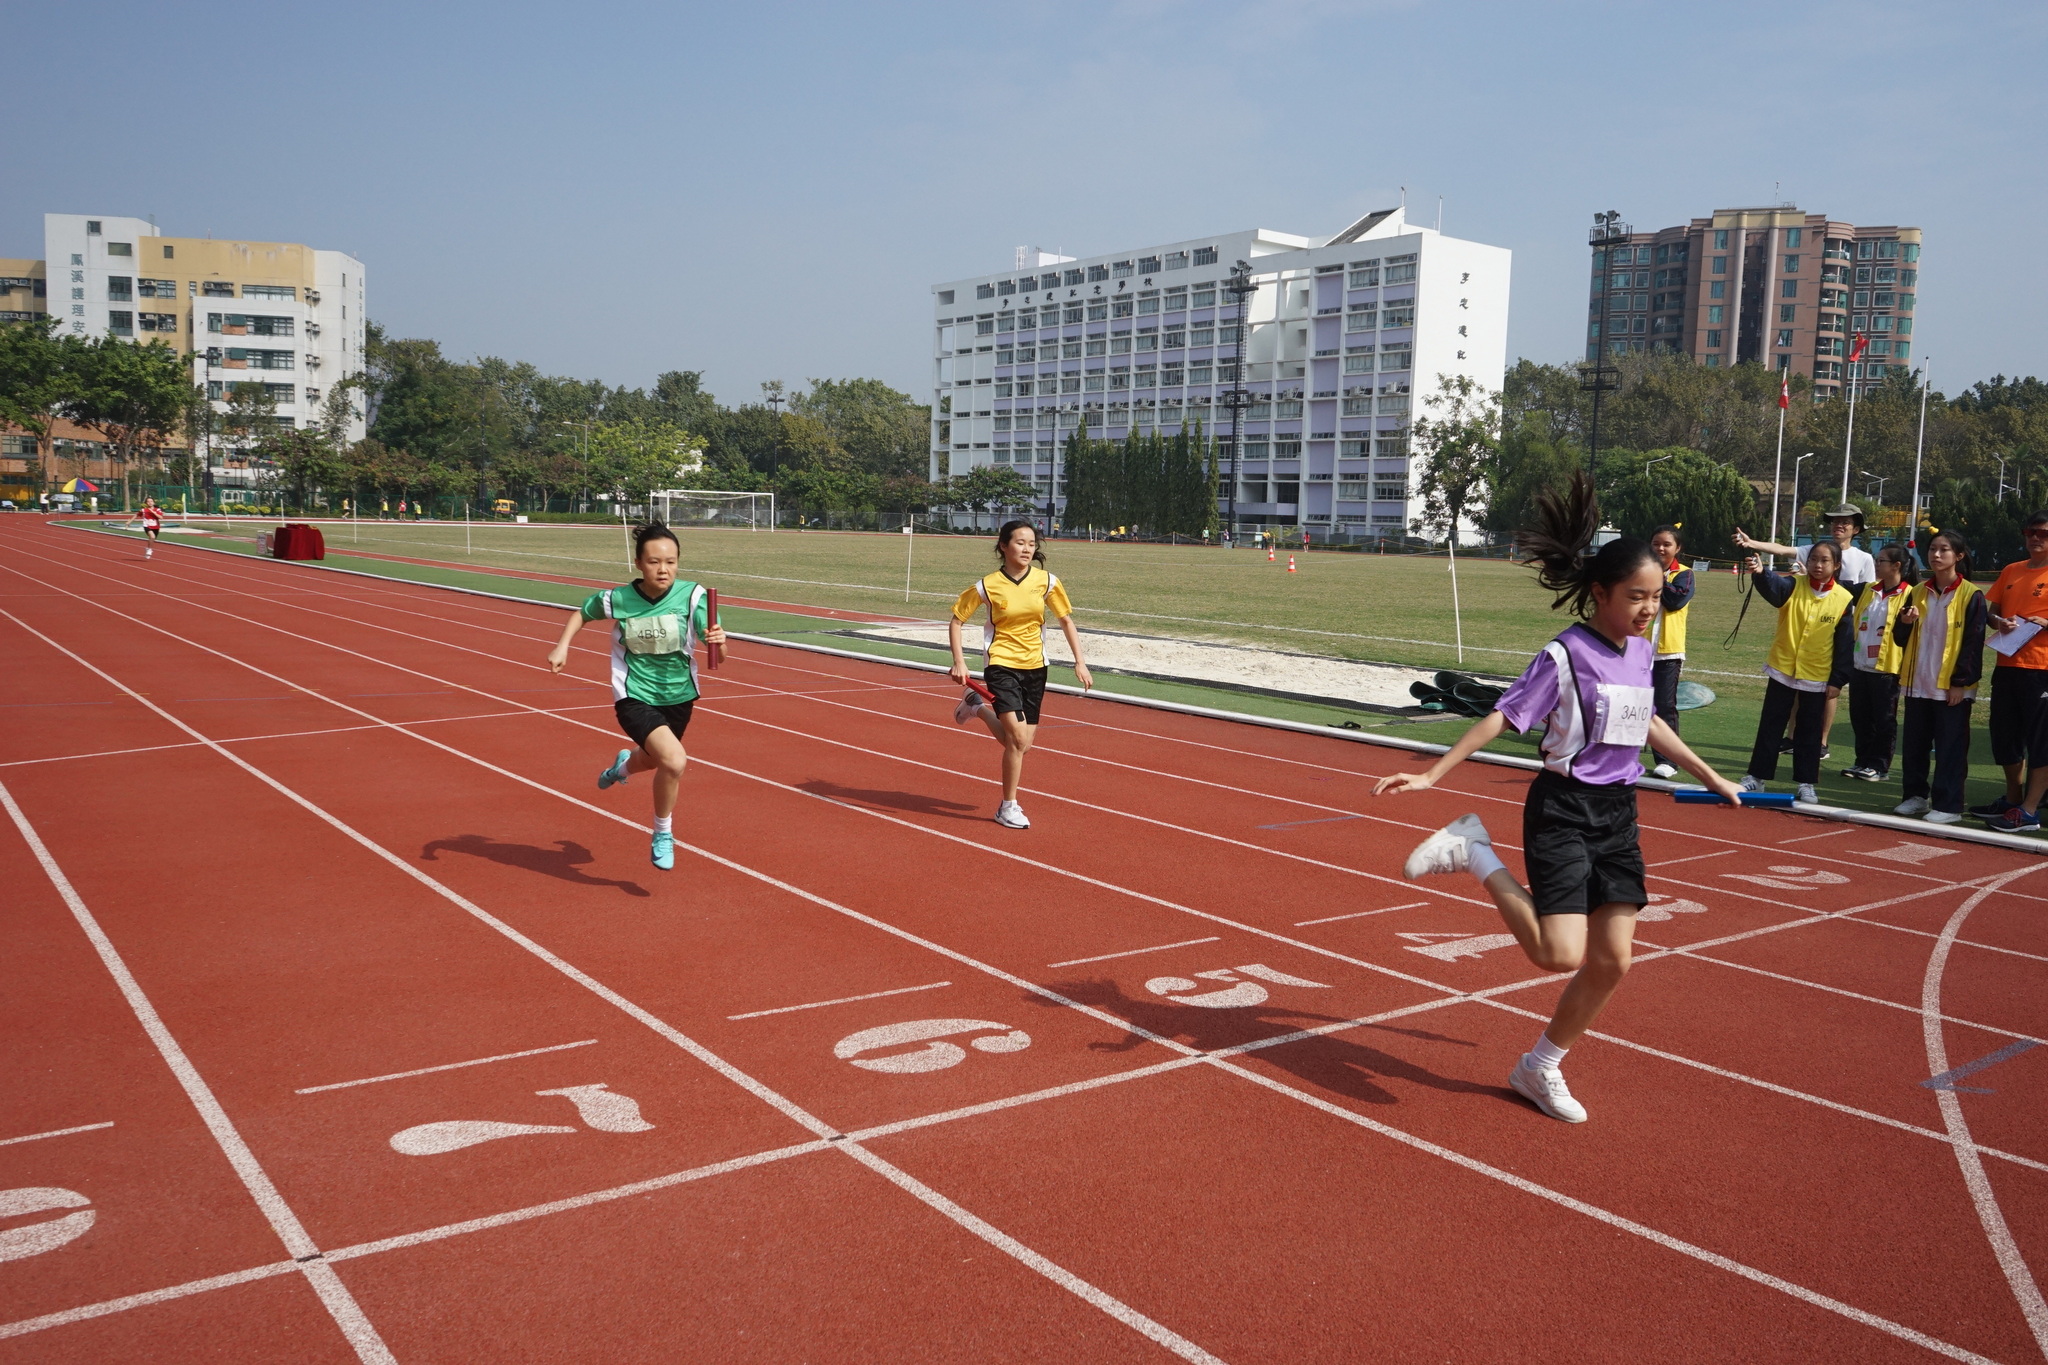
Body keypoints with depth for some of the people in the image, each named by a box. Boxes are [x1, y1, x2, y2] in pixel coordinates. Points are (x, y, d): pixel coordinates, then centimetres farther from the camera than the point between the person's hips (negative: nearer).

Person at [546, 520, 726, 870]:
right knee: (674, 761, -27)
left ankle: (624, 764, 69)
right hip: (635, 699, -3)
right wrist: (562, 646, -6)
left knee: (654, 759, 29)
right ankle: (663, 834, 0)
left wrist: (717, 640, -48)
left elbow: (712, 639, -26)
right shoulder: (617, 599, -14)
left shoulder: (692, 595, -17)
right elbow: (581, 613, 7)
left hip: (678, 697, 3)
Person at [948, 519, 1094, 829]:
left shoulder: (1047, 581, -4)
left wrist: (1080, 661, 2)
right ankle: (1008, 807, 1)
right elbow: (956, 621, 0)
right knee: (1017, 738, -17)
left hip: (1034, 667, 4)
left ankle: (978, 706, 35)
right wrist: (958, 661, -9)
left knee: (1020, 743, 8)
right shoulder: (987, 586, -10)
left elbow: (1066, 620, 8)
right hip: (1001, 664, -4)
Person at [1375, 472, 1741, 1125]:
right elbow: (1502, 717, -14)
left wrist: (1711, 777, 31)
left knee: (1611, 961, 4)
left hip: (1618, 814, 7)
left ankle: (1540, 1068, 21)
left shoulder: (1641, 652, 7)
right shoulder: (1565, 656, -14)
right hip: (1563, 809, -7)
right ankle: (1475, 853, 3)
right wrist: (1433, 773, -20)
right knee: (1561, 954, -16)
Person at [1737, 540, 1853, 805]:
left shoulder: (1843, 599, -5)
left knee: (1809, 732, 9)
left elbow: (1845, 644, -2)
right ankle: (1756, 776, 15)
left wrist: (1837, 680, -4)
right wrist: (1761, 573, -52)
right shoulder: (1794, 585, -6)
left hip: (1817, 677, 0)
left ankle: (1806, 783, 18)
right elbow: (1774, 587, -30)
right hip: (1782, 670, 0)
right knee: (1770, 726, 7)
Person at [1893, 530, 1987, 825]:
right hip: (1917, 683, 5)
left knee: (1949, 749, 0)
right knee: (1913, 745, 10)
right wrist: (1904, 622, -10)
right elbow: (1901, 638, 12)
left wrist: (1961, 682, -13)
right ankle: (1916, 795, 23)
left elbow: (1973, 643, -9)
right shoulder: (1918, 593, 10)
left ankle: (1948, 806, 6)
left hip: (1952, 687, -5)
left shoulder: (1972, 596, -6)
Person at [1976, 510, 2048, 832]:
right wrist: (1999, 622, -3)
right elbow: (1992, 611, 17)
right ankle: (2013, 800, 28)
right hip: (2007, 666, 6)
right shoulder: (2011, 571, 14)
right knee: (2005, 736, 13)